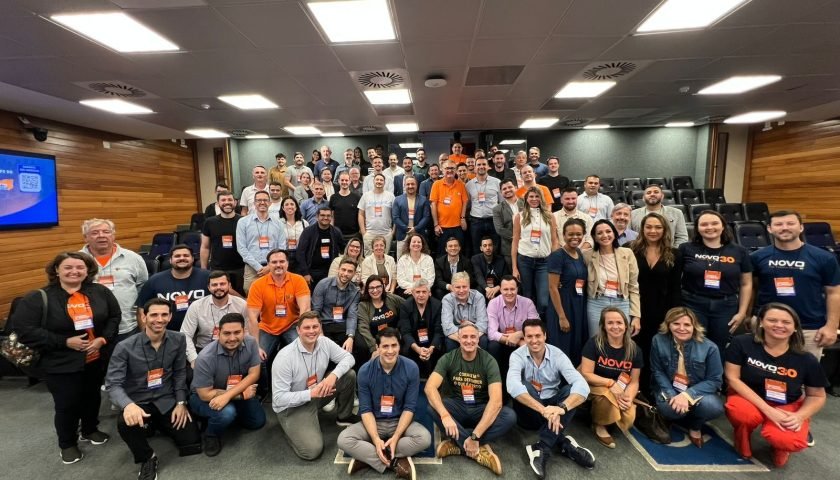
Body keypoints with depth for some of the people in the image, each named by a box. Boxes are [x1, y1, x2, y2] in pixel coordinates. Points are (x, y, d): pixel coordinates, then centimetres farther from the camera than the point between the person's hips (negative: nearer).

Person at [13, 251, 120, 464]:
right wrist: (65, 341, -20)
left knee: (92, 397, 21)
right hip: (61, 365, -3)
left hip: (96, 359, 3)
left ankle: (90, 430, 45)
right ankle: (67, 443, 33)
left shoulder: (100, 292, -4)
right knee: (67, 405, 9)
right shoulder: (38, 298, -12)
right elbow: (24, 330, -14)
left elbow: (114, 316, 2)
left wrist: (103, 339, -13)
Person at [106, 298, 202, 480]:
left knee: (193, 444, -6)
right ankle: (147, 459, -5)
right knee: (126, 422, -38)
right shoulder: (125, 347, -14)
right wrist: (128, 405, -36)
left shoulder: (178, 340, -4)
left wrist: (181, 403, -3)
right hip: (138, 403, -2)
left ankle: (159, 425, 27)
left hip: (168, 401, 2)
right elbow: (113, 384, -16)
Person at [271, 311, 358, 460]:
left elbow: (348, 357, -6)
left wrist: (334, 375, -25)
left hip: (317, 394, 6)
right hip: (292, 407, -6)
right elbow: (279, 398, -25)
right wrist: (311, 393, -33)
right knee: (312, 450, -23)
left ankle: (344, 416, 12)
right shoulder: (284, 357, -27)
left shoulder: (324, 342, -11)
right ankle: (289, 426, 8)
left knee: (349, 375, -10)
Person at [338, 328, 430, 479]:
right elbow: (365, 409, -9)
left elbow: (409, 407, -10)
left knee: (424, 438, -29)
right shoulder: (365, 371, -13)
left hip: (400, 422, 0)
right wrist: (375, 439, -23)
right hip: (374, 422, 0)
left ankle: (366, 458, -18)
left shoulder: (411, 368, -15)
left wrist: (396, 437, -22)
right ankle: (396, 462, -20)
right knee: (343, 440, -25)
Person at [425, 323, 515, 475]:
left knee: (510, 416, -29)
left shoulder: (488, 361, -15)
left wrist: (475, 435, -33)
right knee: (432, 408, -30)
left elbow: (496, 400, -25)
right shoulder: (448, 359, -11)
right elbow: (430, 387, -24)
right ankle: (480, 449, -27)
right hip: (457, 407, 1)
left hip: (481, 410, 0)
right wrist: (444, 415, -42)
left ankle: (456, 444, -25)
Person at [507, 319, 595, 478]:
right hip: (529, 413, -1)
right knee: (524, 387, -30)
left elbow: (582, 385, -26)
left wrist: (561, 408, -44)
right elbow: (512, 385, -33)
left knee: (570, 391, -26)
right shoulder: (517, 355, -14)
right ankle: (564, 442, -24)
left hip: (552, 408, 1)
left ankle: (541, 449, -29)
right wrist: (543, 410, -45)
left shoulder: (557, 355, -11)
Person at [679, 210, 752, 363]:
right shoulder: (686, 249, -3)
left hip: (725, 307, 2)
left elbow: (746, 284, 9)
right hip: (693, 305, -2)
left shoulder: (738, 251, 4)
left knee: (718, 350, 12)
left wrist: (742, 312, 4)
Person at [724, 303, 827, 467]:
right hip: (749, 399, -2)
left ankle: (781, 443, 12)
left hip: (788, 406, 2)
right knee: (743, 414, -37)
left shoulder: (806, 360, -8)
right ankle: (742, 437, 2)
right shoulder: (741, 343, -17)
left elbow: (817, 396, 4)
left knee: (789, 441, -30)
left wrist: (798, 416, -15)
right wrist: (768, 410, -23)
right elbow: (732, 378, -16)